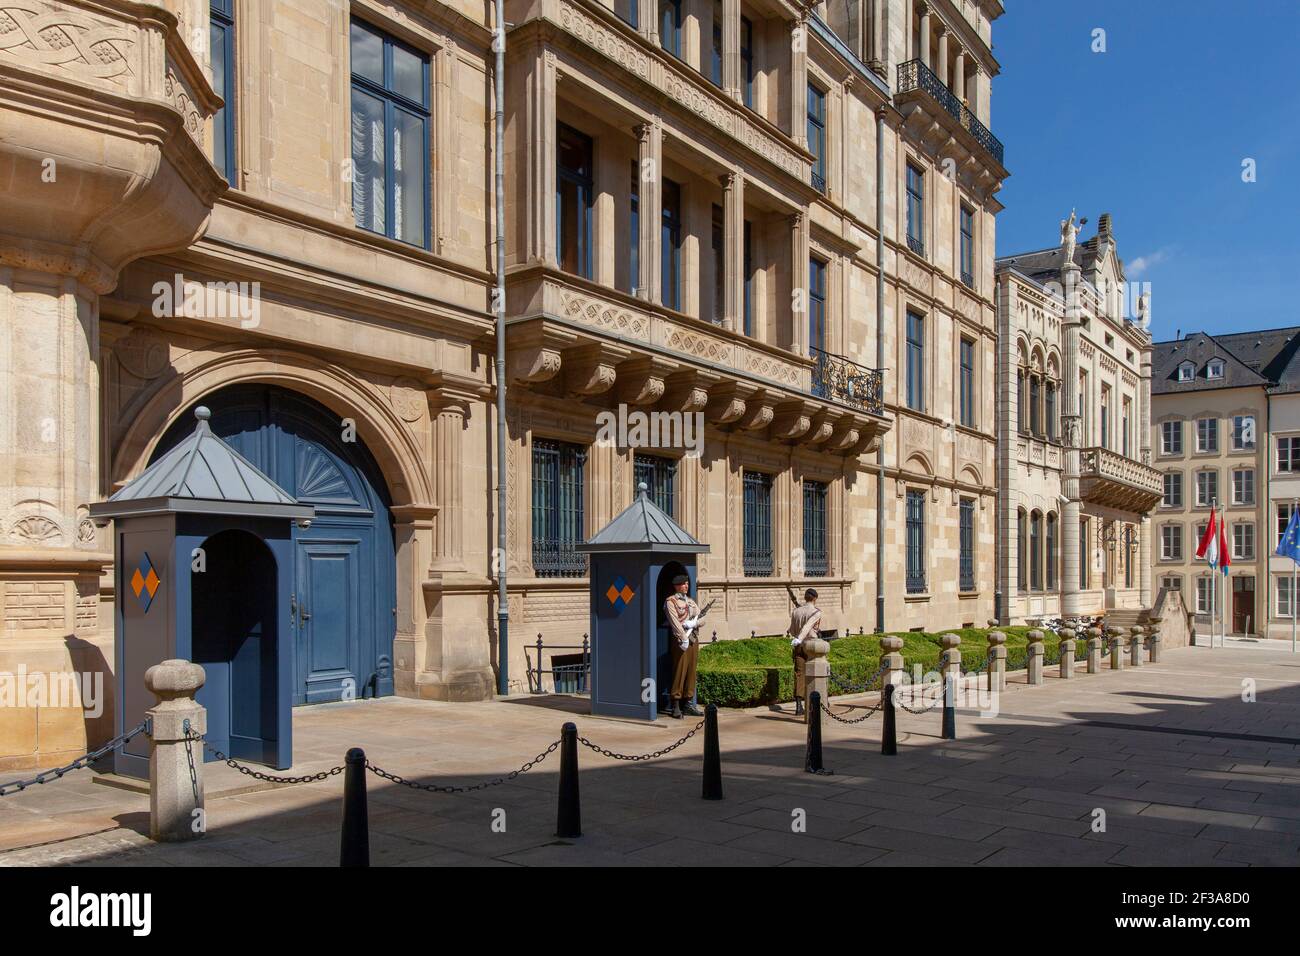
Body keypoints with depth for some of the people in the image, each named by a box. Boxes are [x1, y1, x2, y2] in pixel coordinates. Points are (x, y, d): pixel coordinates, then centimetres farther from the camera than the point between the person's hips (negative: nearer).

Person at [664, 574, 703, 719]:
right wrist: (684, 638, -22)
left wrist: (693, 623, -9)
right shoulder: (670, 601, -2)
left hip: (694, 638, 7)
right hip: (680, 640, -7)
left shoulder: (691, 601, 19)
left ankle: (688, 703, 13)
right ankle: (675, 706, -5)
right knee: (679, 671, -8)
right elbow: (674, 621, -13)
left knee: (691, 671, 7)